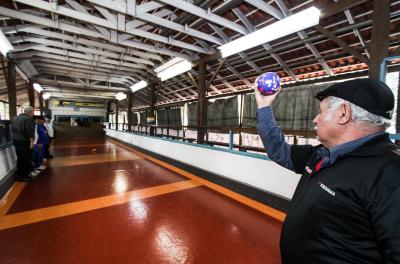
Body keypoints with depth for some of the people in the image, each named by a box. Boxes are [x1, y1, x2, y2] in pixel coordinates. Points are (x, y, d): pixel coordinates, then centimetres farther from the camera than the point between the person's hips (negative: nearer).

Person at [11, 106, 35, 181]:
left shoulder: (15, 118, 14)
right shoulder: (29, 119, -15)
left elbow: (12, 129, 21)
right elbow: (30, 131, -23)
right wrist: (31, 141, -21)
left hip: (16, 141, 9)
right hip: (25, 142, -8)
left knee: (19, 158, 19)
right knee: (26, 159, 1)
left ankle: (18, 175, 28)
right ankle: (23, 176, 6)